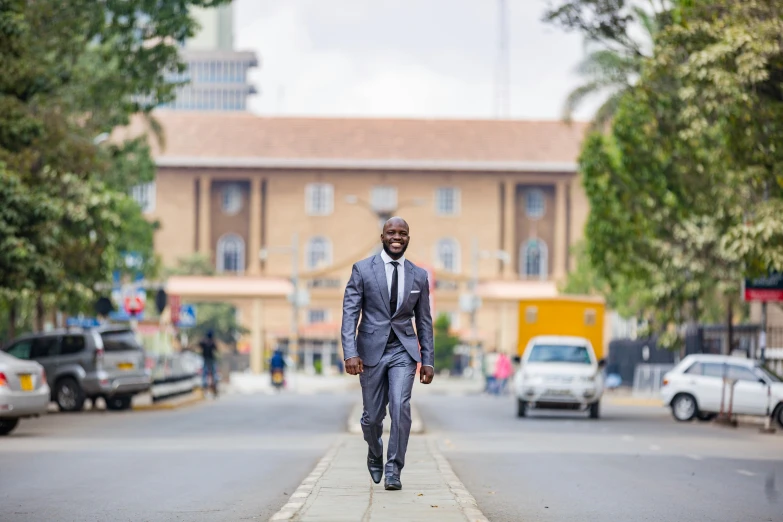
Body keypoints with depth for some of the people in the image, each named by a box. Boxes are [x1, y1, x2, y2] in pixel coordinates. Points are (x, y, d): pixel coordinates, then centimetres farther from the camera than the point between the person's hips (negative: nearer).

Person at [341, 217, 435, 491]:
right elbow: (349, 313, -6)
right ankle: (375, 456, 37)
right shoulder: (362, 270, -2)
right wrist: (350, 353, -16)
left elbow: (424, 321, 10)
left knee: (400, 408, -18)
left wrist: (428, 360, 6)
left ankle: (393, 470, -8)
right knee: (372, 416, 7)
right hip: (371, 350, -1)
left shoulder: (419, 276, 6)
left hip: (403, 351, 1)